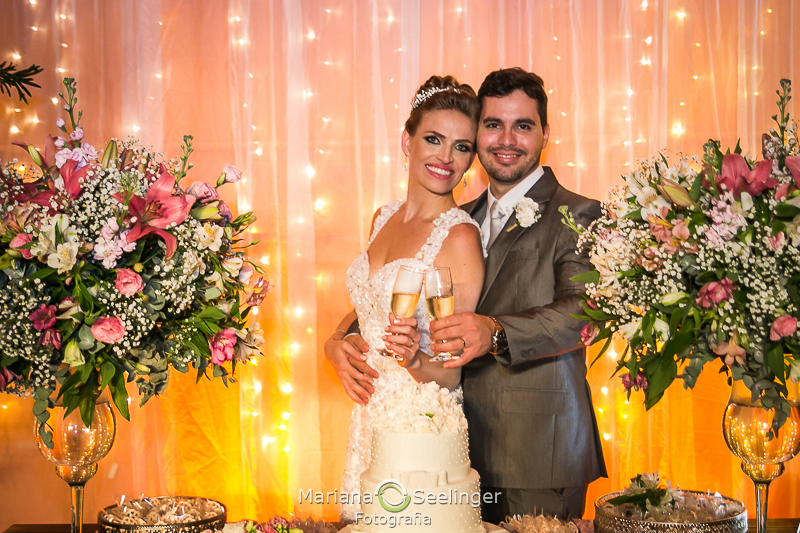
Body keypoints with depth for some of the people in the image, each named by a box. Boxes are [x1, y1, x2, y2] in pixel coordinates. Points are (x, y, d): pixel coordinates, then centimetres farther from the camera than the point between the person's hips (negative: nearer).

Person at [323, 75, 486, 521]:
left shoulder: (461, 236, -16)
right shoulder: (385, 218, 5)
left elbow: (450, 374, -14)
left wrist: (415, 357, -33)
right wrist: (337, 344, 1)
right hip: (369, 418, 7)